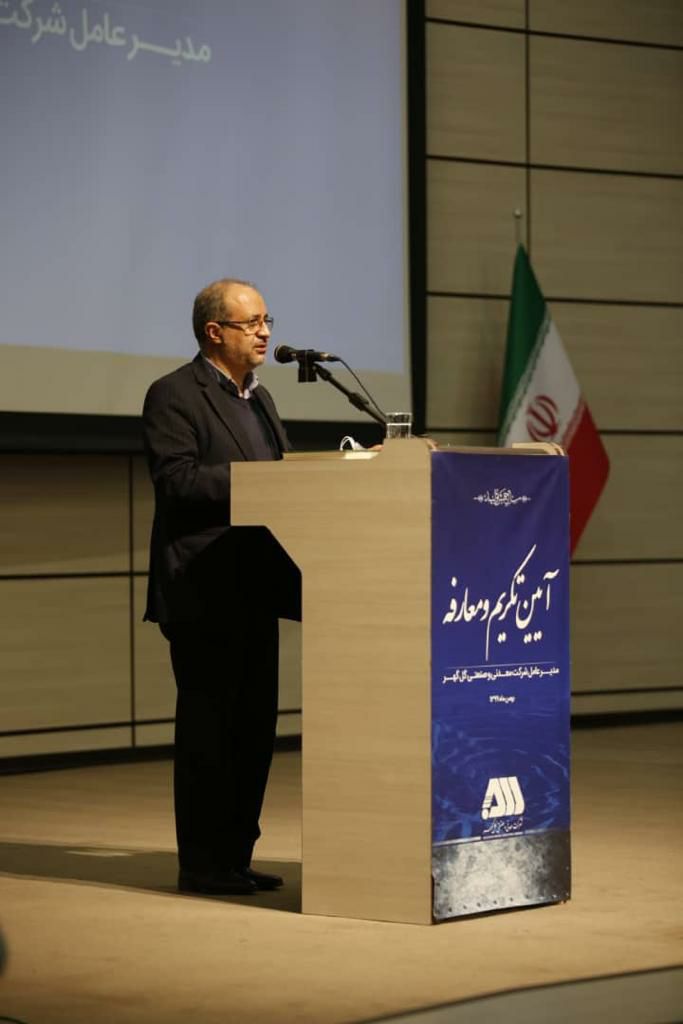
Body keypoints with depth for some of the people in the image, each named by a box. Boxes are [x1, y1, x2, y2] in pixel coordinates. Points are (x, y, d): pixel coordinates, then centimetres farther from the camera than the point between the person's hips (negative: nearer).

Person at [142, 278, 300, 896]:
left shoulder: (259, 398, 20)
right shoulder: (174, 395, -7)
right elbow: (176, 478, -19)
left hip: (254, 590, 9)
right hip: (202, 594, -8)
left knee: (254, 726, 9)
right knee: (207, 726, -4)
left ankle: (235, 857, 17)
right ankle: (203, 863, 2)